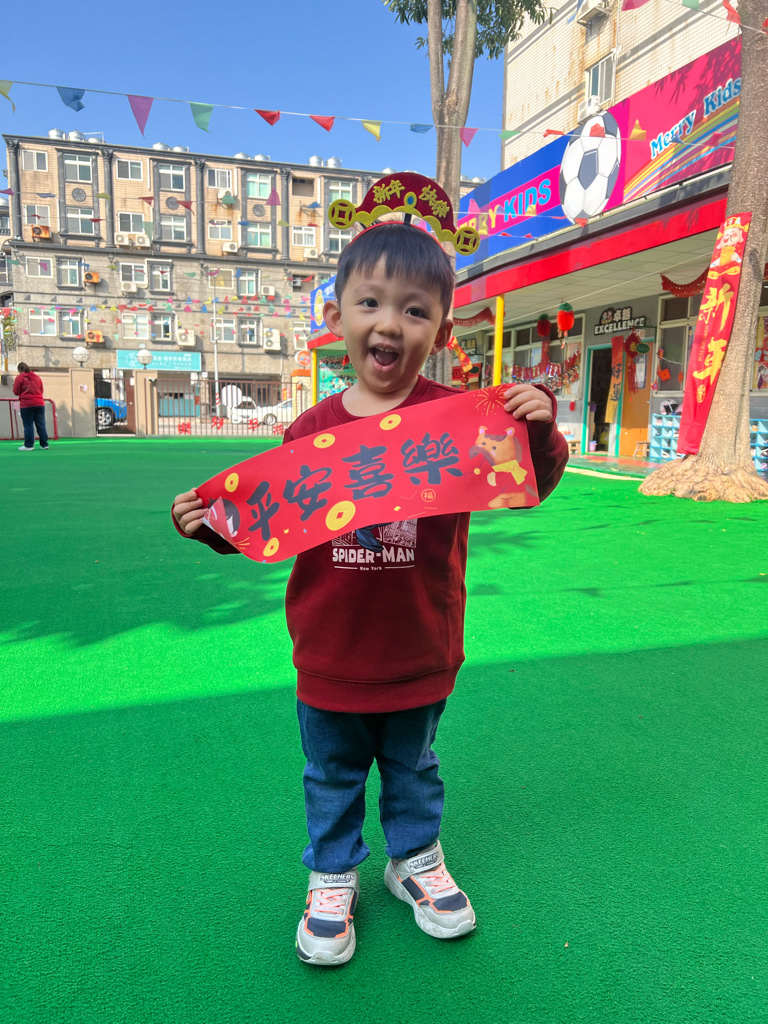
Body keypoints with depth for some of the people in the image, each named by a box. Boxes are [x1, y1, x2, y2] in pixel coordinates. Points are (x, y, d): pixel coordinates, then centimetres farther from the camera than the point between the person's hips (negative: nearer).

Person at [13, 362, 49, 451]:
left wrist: (23, 391, 17)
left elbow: (16, 392, -1)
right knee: (41, 424, 5)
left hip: (27, 404, -4)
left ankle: (29, 445, 0)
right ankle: (44, 444, 5)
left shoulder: (20, 377, -2)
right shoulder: (37, 377, 12)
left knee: (28, 425, 0)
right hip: (39, 403, 4)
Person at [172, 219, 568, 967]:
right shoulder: (311, 430, -7)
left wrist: (539, 432, -26)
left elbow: (528, 485, -8)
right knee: (332, 777, 21)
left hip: (420, 652, 0)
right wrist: (217, 524, -12)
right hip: (331, 655, 1)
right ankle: (332, 878, 44)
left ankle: (416, 859, 50)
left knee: (413, 768, 24)